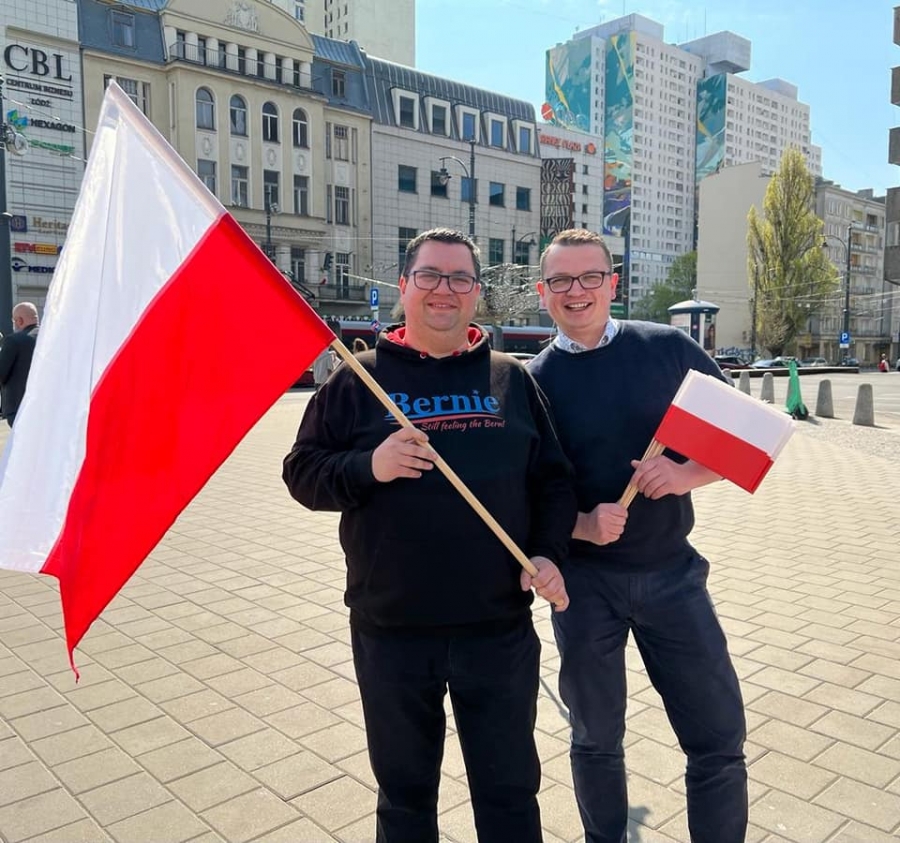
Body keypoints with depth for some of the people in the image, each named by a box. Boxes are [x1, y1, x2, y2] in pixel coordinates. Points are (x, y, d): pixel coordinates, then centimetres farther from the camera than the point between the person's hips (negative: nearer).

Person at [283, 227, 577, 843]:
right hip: (391, 632, 0)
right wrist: (367, 467, -19)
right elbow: (303, 473, -1)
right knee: (405, 793, 19)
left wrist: (548, 553, -6)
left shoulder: (512, 378, 5)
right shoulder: (360, 378, 1)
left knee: (511, 791, 17)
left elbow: (553, 479, 9)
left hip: (499, 629, 1)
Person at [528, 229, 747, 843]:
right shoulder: (533, 382, -3)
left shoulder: (669, 348, -3)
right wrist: (582, 524, -18)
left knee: (720, 740, 4)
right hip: (584, 578, 0)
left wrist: (686, 474, -17)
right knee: (596, 740, 16)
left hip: (672, 573, 0)